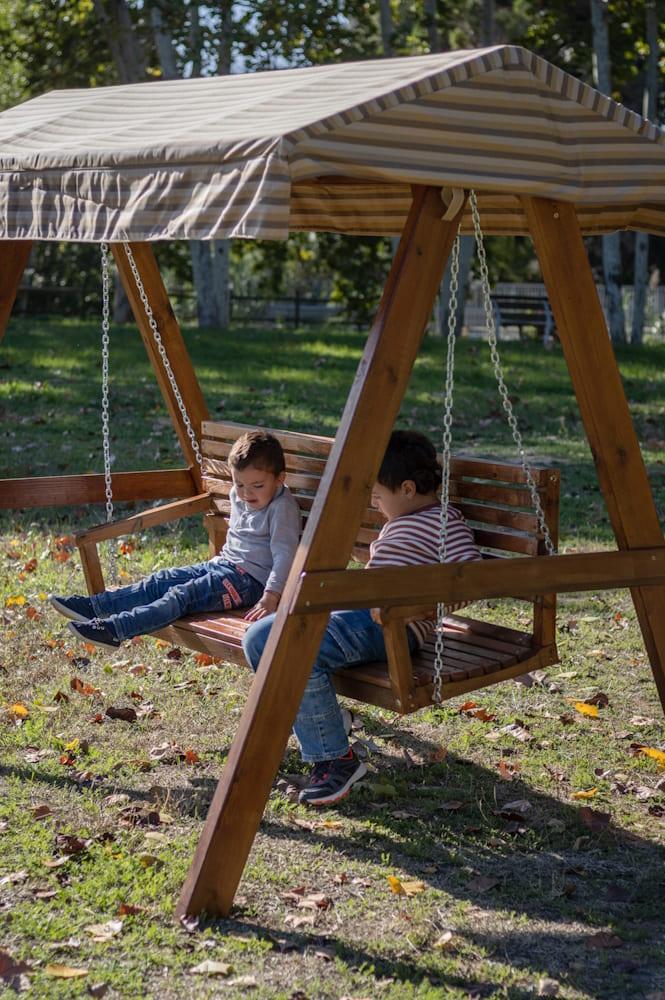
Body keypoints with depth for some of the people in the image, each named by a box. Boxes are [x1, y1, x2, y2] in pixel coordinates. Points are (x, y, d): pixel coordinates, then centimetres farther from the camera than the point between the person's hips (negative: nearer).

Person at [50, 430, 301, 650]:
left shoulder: (283, 507, -17)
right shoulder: (238, 497, 10)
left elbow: (285, 554, -24)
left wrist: (271, 596, -32)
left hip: (252, 579, -9)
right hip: (226, 564, 9)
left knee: (182, 595, -23)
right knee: (161, 581, -1)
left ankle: (114, 629, -33)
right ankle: (92, 606, -4)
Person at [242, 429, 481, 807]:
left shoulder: (444, 522, -5)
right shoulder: (399, 522, 26)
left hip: (389, 625, -10)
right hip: (355, 611, 10)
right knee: (258, 639, -3)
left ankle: (337, 759, -19)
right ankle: (323, 719, 3)